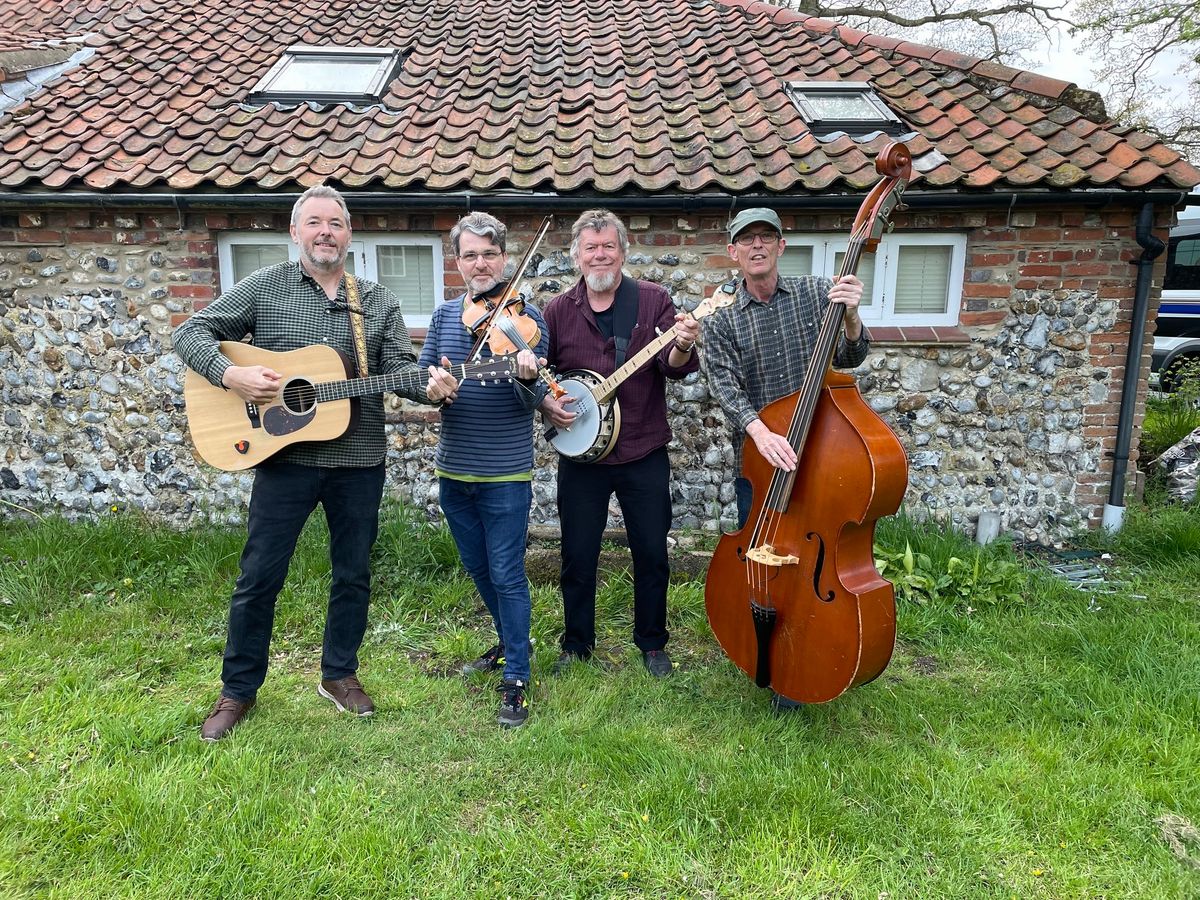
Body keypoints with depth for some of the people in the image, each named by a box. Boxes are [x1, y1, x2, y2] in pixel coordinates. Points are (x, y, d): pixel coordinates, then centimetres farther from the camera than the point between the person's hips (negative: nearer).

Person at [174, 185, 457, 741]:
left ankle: (339, 674, 32)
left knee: (353, 574, 12)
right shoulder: (264, 287, 2)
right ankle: (238, 690, 24)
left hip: (359, 460, 2)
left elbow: (399, 365, -2)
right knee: (259, 577, 6)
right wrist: (230, 374, -18)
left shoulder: (378, 302, 7)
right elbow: (192, 332, 1)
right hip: (284, 454, -2)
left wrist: (428, 385, -25)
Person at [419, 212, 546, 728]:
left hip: (505, 475, -5)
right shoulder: (444, 316, 7)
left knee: (507, 576, 0)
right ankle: (509, 643, 41)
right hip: (453, 471, 6)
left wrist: (527, 379, -35)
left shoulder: (525, 317, -8)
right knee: (478, 569, 19)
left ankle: (516, 679, 14)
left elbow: (533, 402, -12)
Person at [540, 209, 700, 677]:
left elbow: (673, 366, -12)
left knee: (652, 555, 8)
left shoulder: (653, 300, -1)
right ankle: (576, 644, 30)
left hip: (644, 454, -1)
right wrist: (548, 404, -10)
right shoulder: (558, 311, 3)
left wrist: (682, 346, -33)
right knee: (578, 557, 9)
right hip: (581, 455, 1)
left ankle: (652, 643, 29)